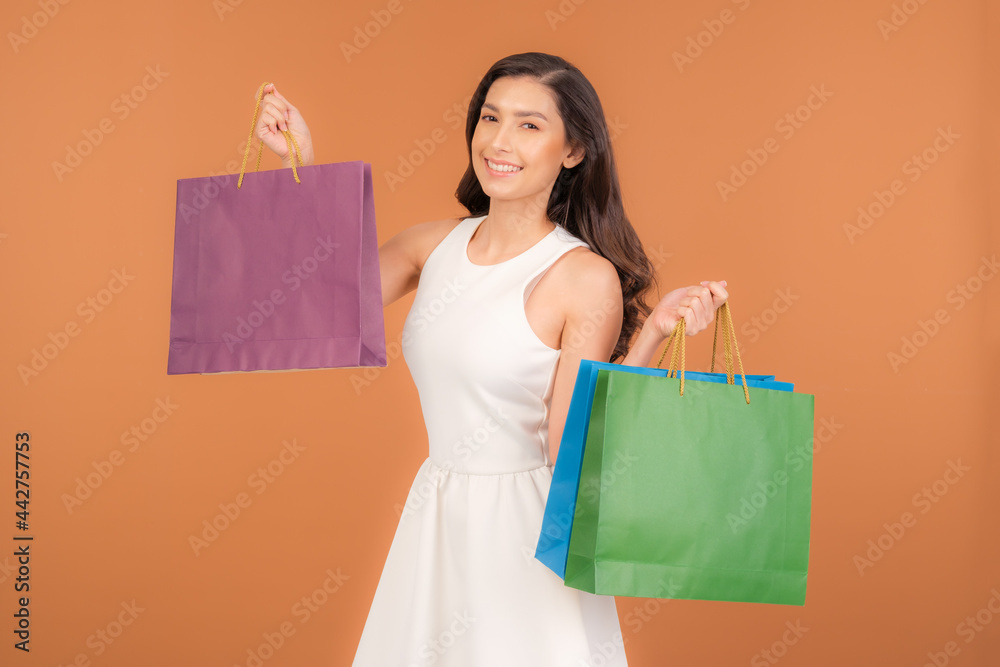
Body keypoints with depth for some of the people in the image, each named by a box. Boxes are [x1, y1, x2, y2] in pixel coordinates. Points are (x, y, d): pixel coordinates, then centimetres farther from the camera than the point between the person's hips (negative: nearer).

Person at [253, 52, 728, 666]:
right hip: (433, 520, 5)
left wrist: (653, 335, -25)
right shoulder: (435, 245, 3)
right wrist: (302, 165, 2)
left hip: (528, 534, -5)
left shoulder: (586, 278, -14)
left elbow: (571, 450, -16)